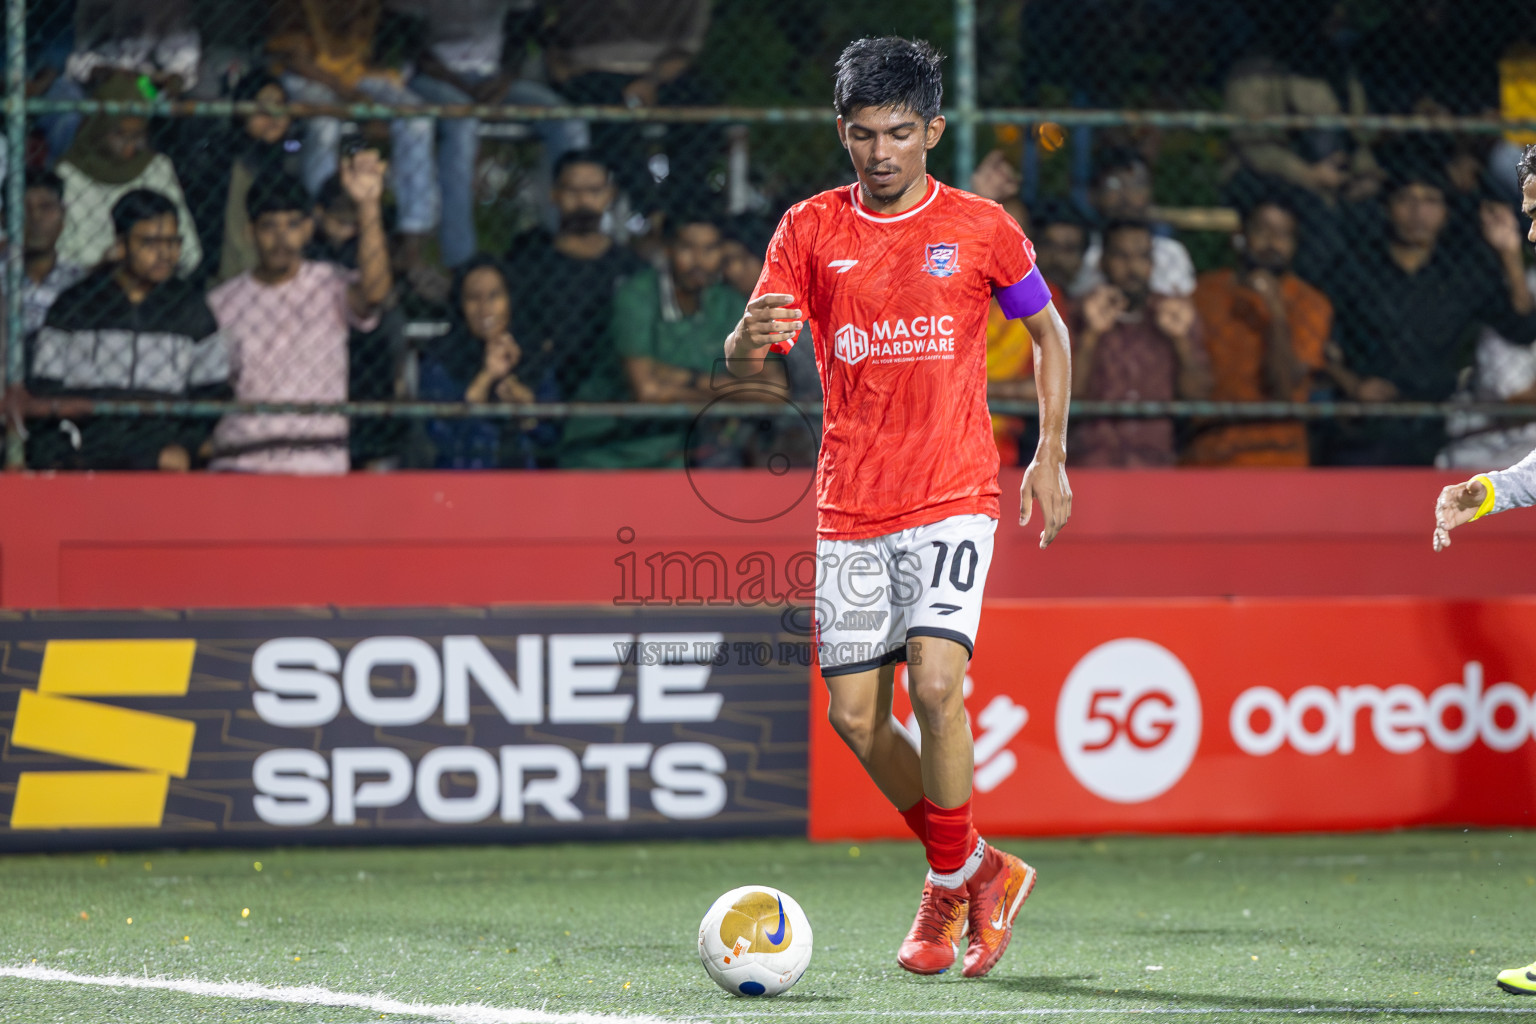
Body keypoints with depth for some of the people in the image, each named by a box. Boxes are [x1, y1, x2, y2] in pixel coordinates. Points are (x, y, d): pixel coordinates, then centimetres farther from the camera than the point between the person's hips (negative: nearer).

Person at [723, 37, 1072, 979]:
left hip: (955, 498, -3)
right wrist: (754, 336, -27)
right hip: (850, 505, 3)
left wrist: (1051, 459, 8)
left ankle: (951, 884, -3)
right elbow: (743, 362, -3)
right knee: (855, 714, 2)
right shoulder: (811, 230, 4)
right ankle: (979, 868, 23)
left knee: (936, 680, -21)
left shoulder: (981, 229, 1)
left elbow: (1050, 332, 16)